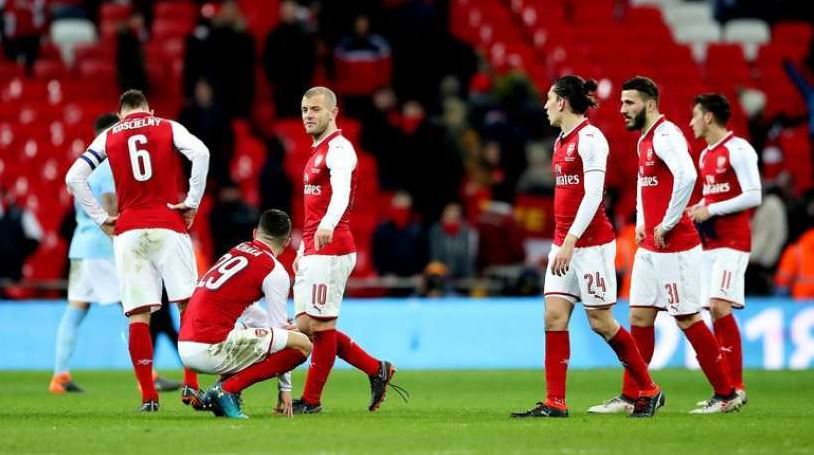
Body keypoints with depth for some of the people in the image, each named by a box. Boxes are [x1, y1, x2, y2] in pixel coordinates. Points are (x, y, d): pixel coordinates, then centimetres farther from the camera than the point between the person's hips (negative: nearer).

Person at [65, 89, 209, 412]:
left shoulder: (108, 137, 12)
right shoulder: (168, 128, 8)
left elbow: (74, 177, 5)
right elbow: (200, 154, -10)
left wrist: (100, 218, 8)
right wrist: (192, 202, -5)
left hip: (128, 231, 1)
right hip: (168, 226, -1)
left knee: (138, 314, -1)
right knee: (189, 305, 5)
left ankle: (148, 396, -5)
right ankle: (191, 385, -6)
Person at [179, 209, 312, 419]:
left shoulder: (235, 252, 20)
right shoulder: (275, 271, -2)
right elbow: (279, 329, 3)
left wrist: (282, 325, 39)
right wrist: (285, 388, 11)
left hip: (184, 349, 8)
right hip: (211, 350, -8)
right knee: (302, 344, -5)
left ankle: (221, 392, 12)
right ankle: (227, 388, -9)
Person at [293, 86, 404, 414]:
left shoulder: (339, 149, -10)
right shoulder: (317, 152, 21)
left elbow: (341, 191, -30)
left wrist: (327, 226, -47)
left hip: (329, 251, -10)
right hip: (312, 252, 10)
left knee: (320, 325, -4)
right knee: (306, 326, 9)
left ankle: (311, 400, 3)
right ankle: (376, 369, 16)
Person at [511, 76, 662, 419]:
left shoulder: (589, 138, -13)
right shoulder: (562, 141, 14)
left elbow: (593, 194, -19)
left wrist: (571, 241, -23)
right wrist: (561, 242, 18)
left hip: (591, 242, -9)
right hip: (564, 242, 9)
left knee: (600, 320, -3)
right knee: (554, 316, -1)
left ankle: (649, 391, 11)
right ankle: (555, 402, -3)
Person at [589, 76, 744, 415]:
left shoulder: (666, 135, -15)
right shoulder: (644, 140, 15)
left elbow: (686, 175, -31)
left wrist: (667, 224, -24)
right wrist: (642, 223, 18)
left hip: (674, 246, -9)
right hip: (649, 246, 9)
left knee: (688, 319, -4)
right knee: (639, 317, 8)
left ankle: (727, 395, 5)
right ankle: (630, 397, 11)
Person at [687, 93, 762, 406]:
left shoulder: (738, 149, -10)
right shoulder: (706, 154, 17)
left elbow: (753, 197, -16)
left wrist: (710, 210, -15)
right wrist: (697, 210, 7)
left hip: (732, 242, -9)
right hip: (710, 243, 9)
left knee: (720, 306, -17)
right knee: (714, 311, 3)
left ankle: (736, 386, -16)